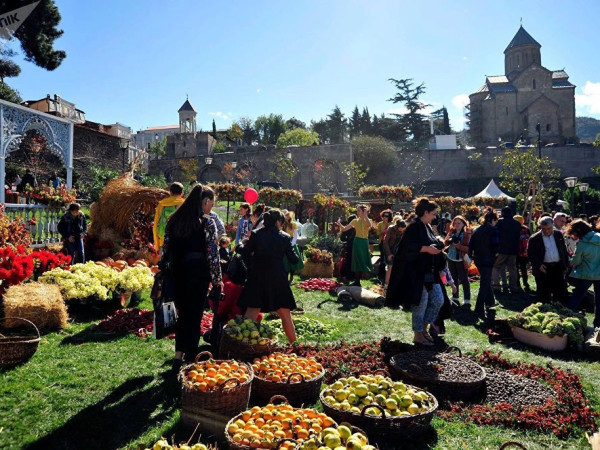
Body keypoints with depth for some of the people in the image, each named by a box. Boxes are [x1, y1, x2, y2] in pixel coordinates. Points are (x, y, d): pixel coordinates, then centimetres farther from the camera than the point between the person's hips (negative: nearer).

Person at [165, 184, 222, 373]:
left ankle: (178, 357, 18)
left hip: (177, 273, 5)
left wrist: (168, 272, 16)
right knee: (194, 317, 6)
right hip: (198, 274, -5)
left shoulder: (174, 220, 7)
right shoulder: (207, 222, -10)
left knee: (183, 314, 19)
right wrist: (217, 279, -1)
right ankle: (190, 361, 16)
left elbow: (166, 248, 8)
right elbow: (212, 253, -10)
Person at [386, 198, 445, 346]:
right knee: (421, 303, 0)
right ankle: (418, 335, 15)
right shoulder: (414, 227, -13)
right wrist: (426, 248, -24)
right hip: (417, 273, -9)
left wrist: (437, 246, 7)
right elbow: (408, 246, -24)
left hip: (430, 273, 9)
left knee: (438, 300, 11)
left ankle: (424, 328, 24)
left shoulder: (427, 227, 14)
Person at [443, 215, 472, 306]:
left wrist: (458, 245, -27)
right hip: (451, 259, 6)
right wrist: (448, 241, -18)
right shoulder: (451, 232, 7)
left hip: (461, 260, -6)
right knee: (454, 279, 16)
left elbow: (468, 248, -14)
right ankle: (455, 297, 29)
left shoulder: (467, 233, -8)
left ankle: (467, 300, 3)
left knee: (464, 279, -2)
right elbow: (445, 242, 4)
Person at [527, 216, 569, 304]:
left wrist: (565, 265, 9)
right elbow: (530, 254, -4)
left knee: (561, 291, 9)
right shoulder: (534, 239, -6)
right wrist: (538, 264, -16)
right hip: (543, 268, -3)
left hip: (558, 267, 4)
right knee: (543, 293, 4)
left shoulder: (558, 234, 6)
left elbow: (564, 250, 13)